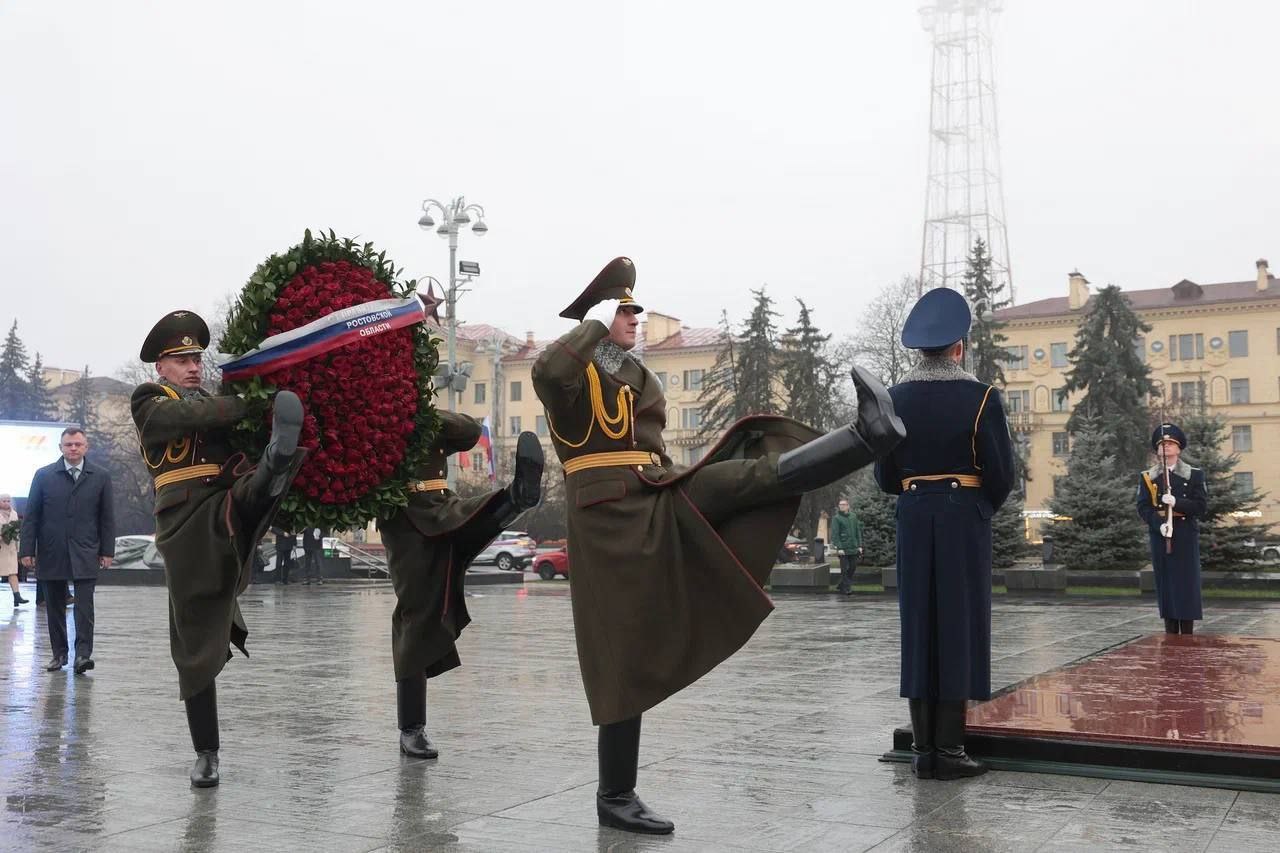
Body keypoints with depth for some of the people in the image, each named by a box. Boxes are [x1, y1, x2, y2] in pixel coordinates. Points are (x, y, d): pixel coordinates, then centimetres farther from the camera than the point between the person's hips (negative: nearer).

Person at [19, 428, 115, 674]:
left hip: (85, 553, -1)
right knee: (54, 606, 8)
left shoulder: (100, 476, 4)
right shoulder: (43, 475, 4)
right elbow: (31, 515, 4)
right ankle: (59, 653, 18)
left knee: (85, 605, -10)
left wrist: (107, 551, 2)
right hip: (52, 552, 1)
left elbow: (107, 517, 6)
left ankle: (83, 654, -11)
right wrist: (27, 549, -2)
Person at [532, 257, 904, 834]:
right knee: (625, 656, -3)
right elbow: (545, 372, -29)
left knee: (761, 471, -14)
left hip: (661, 503, 7)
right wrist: (593, 325, -17)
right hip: (610, 519, -7)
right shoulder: (573, 371, -4)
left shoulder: (634, 373, 19)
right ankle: (615, 798, 8)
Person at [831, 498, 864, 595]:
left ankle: (840, 586, 21)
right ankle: (846, 588, 2)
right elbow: (835, 534, -8)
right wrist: (839, 548, -15)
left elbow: (858, 532, 15)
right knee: (844, 569, -4)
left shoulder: (853, 517, 12)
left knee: (853, 567, 8)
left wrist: (859, 546, 8)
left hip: (854, 548, 5)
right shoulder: (836, 518, -3)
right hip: (843, 549, -5)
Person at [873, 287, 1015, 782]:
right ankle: (948, 750, 2)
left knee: (919, 629, 8)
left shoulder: (894, 399, 2)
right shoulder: (980, 398, -8)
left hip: (913, 519, 3)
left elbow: (884, 477, 4)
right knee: (959, 629, 1)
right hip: (965, 519, -3)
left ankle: (923, 749, 10)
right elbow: (1002, 474, -7)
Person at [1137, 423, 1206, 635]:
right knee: (1165, 584, 2)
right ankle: (1170, 635, 6)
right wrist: (1159, 524, -17)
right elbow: (1143, 508, 1)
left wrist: (1176, 502, -18)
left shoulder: (1194, 475, 6)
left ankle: (1187, 635, 1)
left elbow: (1201, 506, -2)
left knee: (1187, 583, -3)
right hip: (1159, 534, 1)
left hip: (1186, 536, -1)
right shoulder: (1147, 477, 8)